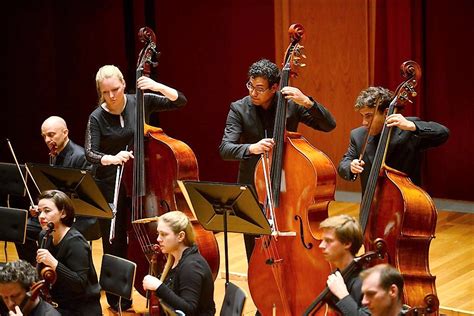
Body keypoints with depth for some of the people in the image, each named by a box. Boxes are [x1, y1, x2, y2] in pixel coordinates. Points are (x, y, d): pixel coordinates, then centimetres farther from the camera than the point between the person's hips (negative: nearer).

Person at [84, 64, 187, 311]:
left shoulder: (140, 102, -4)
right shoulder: (97, 117, -8)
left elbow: (180, 101, -3)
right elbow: (90, 154, -14)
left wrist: (158, 87, -20)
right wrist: (111, 158, -34)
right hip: (110, 186, -1)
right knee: (114, 243, 4)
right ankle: (116, 299, 17)